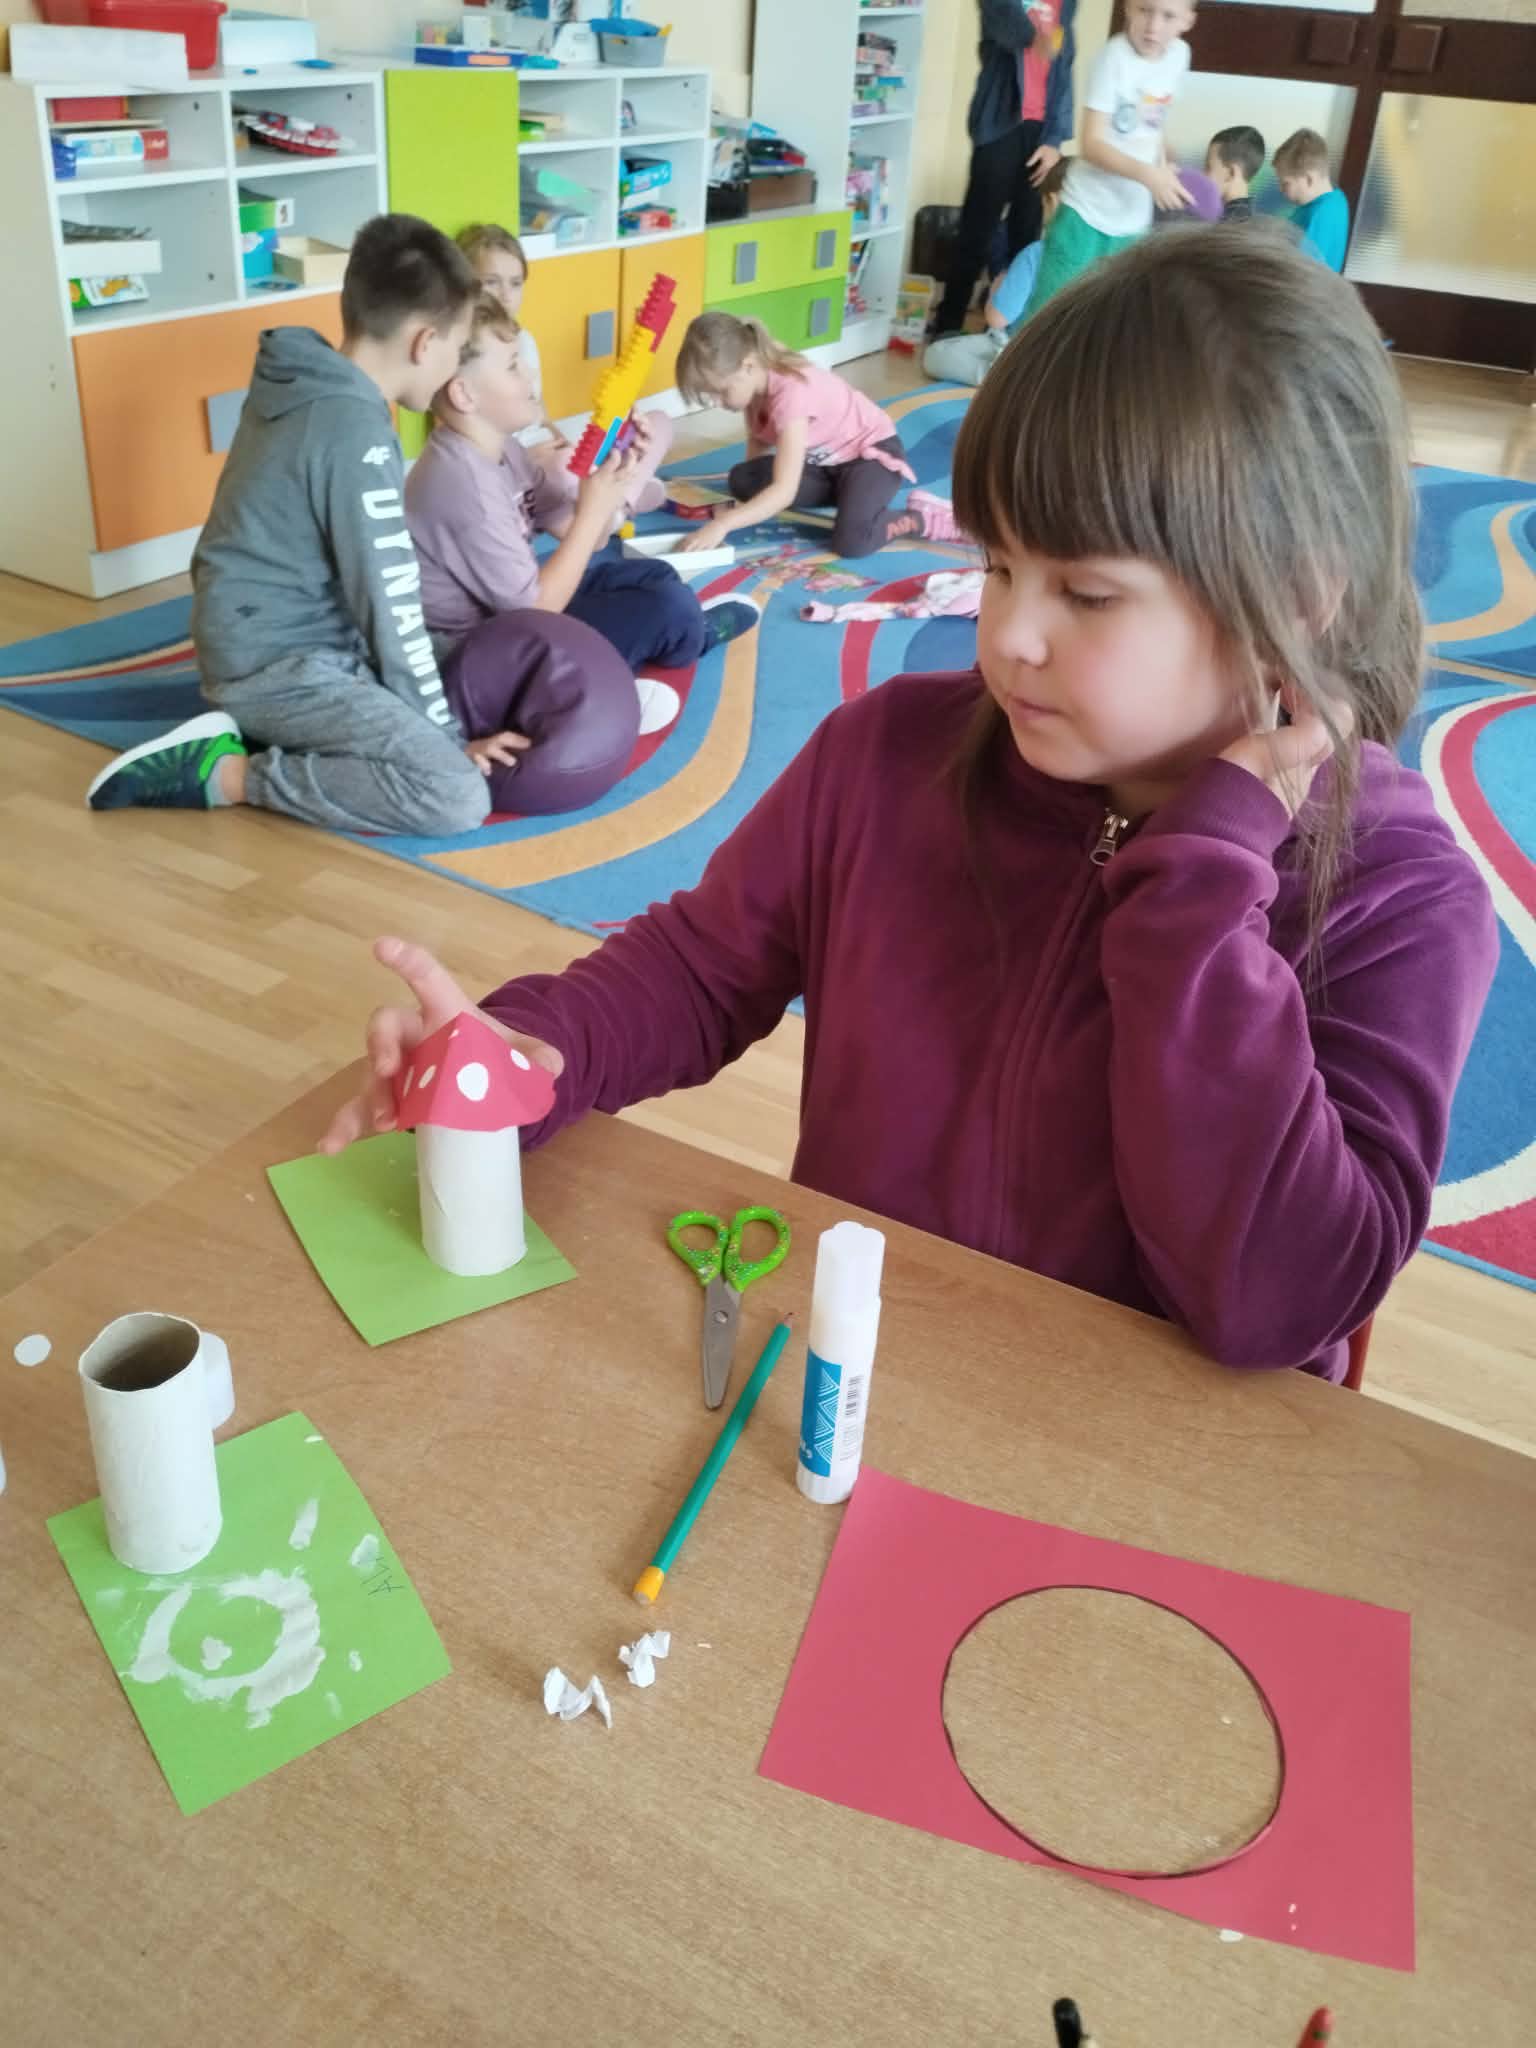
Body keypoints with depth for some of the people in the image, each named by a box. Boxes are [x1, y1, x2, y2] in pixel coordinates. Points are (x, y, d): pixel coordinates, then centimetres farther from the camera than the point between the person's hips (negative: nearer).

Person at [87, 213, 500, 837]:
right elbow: (390, 606, -19)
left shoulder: (308, 388, 9)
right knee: (458, 796, -23)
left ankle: (256, 731, 11)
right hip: (276, 662, -10)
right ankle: (222, 772, -11)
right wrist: (445, 734, -11)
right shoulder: (355, 429, -20)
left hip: (263, 639, 10)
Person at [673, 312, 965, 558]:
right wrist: (751, 496, -10)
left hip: (873, 451, -9)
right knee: (741, 479, -11)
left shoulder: (792, 391, -34)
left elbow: (785, 491, -40)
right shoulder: (754, 382, -10)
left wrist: (722, 524, -47)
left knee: (851, 540, -34)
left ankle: (922, 517, -5)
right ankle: (849, 494, -5)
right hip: (823, 460, 9)